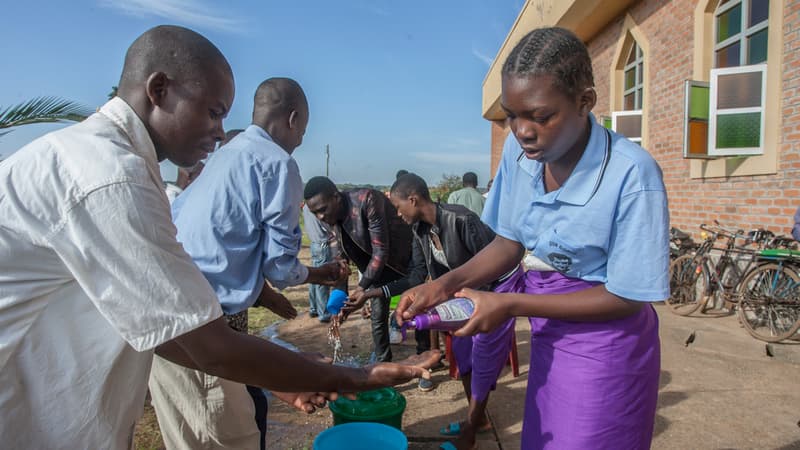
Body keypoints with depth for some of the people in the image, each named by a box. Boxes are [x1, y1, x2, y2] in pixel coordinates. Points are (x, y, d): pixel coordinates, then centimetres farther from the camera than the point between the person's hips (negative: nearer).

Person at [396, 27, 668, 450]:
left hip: (604, 345, -5)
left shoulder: (631, 173, -26)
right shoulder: (518, 150, -10)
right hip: (548, 335, 5)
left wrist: (510, 304, -22)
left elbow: (627, 297, -19)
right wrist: (447, 284, -14)